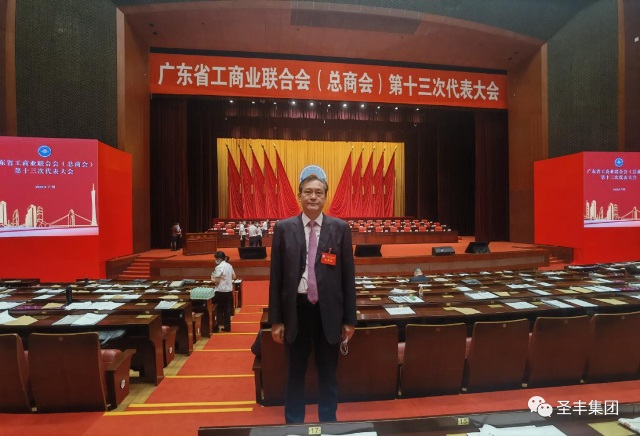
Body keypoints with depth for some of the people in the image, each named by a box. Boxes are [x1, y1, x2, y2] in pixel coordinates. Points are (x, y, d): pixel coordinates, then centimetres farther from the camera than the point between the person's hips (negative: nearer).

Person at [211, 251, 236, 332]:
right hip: (229, 290, 7)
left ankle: (219, 324, 11)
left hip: (221, 291, -7)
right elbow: (234, 277, 14)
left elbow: (217, 281, -16)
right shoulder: (229, 265, 8)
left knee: (219, 308, 6)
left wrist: (212, 278, 3)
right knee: (227, 309, 12)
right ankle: (227, 327, 15)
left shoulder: (219, 267, -14)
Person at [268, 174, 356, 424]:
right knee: (294, 374, 16)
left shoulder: (340, 228, -1)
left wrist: (349, 319, 1)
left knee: (328, 374, 16)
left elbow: (348, 275, 1)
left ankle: (328, 423, 38)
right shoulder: (283, 228, -1)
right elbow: (276, 276, 1)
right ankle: (293, 423, 37)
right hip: (296, 310, 0)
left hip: (328, 311, 0)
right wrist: (276, 319, 0)